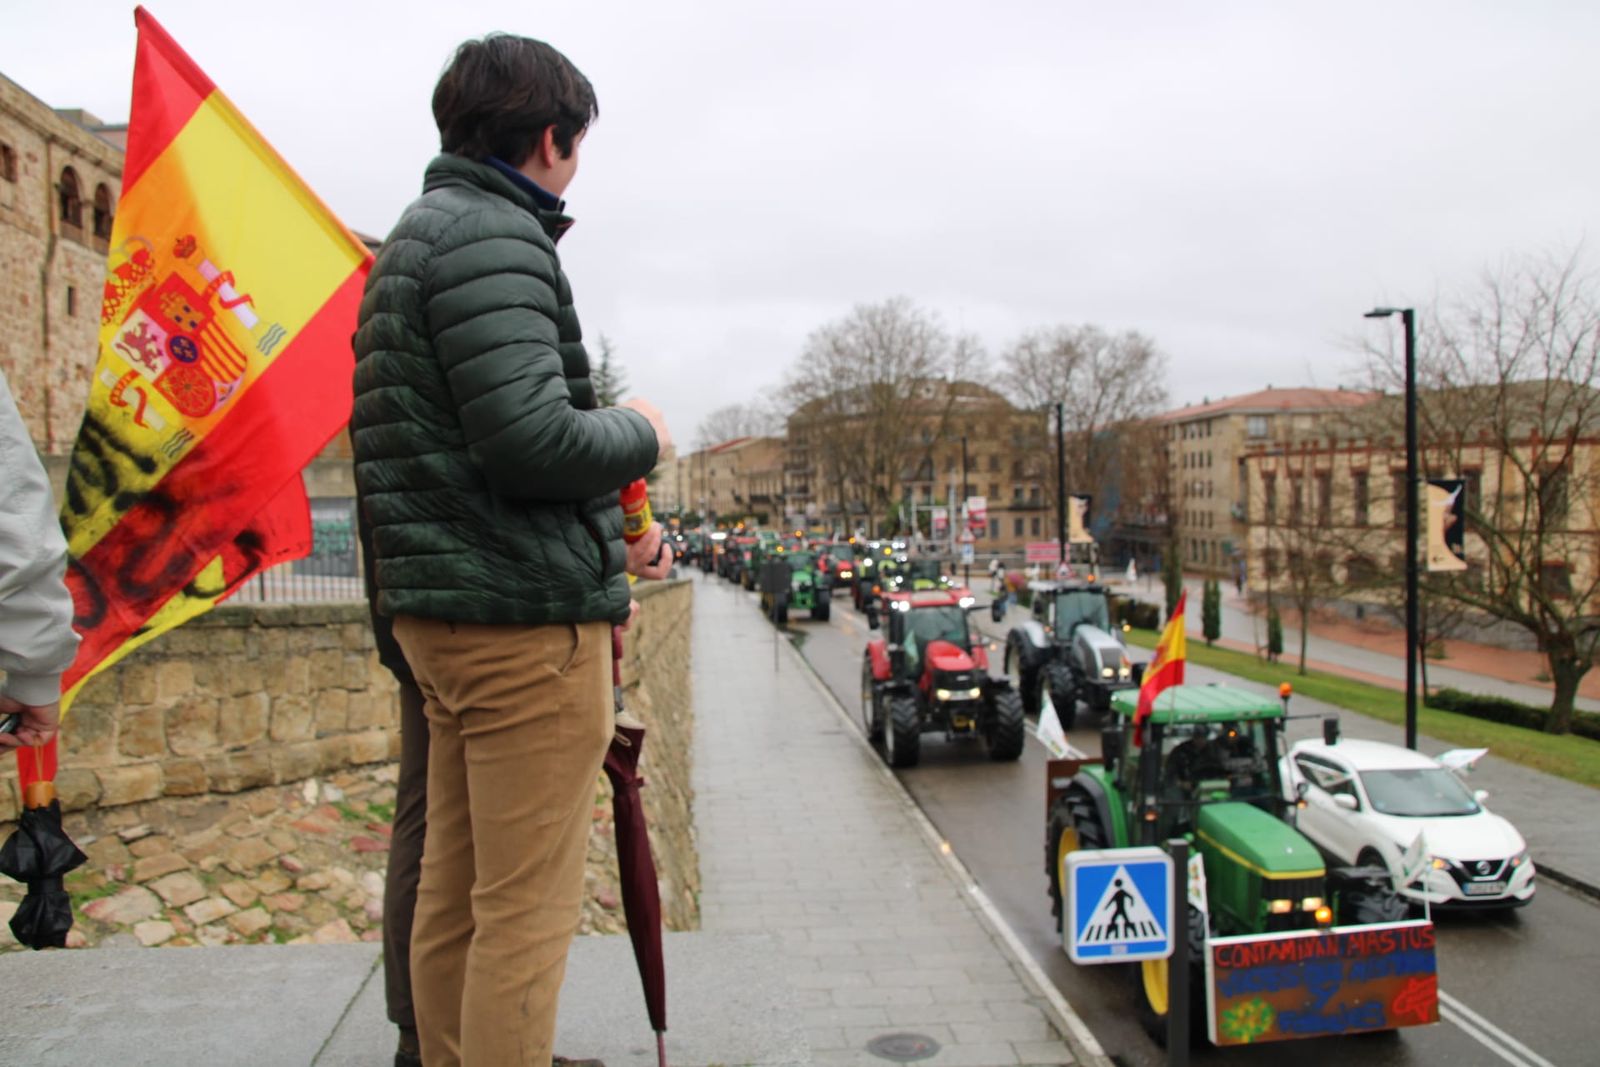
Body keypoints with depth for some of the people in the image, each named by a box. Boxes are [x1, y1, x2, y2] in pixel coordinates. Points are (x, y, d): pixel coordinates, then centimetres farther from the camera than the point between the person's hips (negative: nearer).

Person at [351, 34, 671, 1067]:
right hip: (529, 614, -10)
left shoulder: (418, 236, 21)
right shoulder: (493, 237, -12)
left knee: (456, 891, 17)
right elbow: (530, 437, -24)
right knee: (526, 910, -2)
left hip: (445, 611, 10)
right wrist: (638, 432, -4)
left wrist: (608, 538, 17)